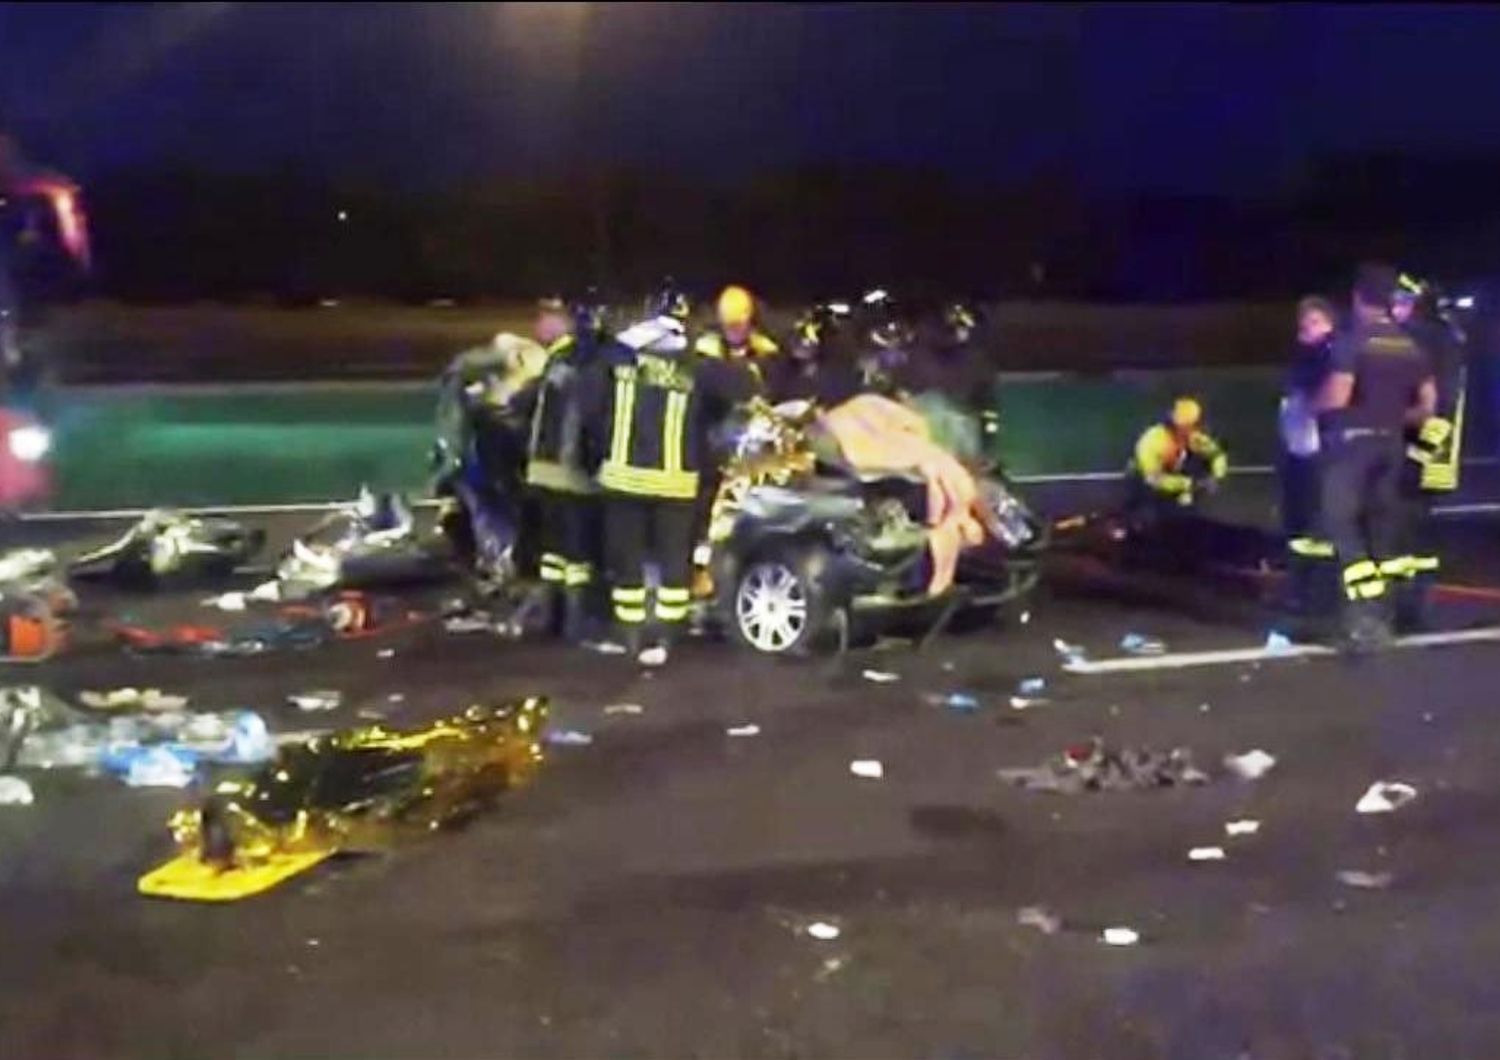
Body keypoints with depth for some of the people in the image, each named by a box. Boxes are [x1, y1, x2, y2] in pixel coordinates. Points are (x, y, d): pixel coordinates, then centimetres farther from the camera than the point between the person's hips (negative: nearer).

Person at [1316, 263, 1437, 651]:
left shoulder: (1351, 340, -12)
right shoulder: (1410, 345, 8)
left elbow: (1336, 397, -21)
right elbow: (1427, 406, 10)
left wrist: (1317, 405, 0)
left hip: (1352, 440, -6)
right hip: (1389, 444, 6)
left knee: (1343, 525, -5)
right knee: (1383, 528, 13)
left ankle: (1365, 616, -16)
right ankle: (1381, 617, 16)